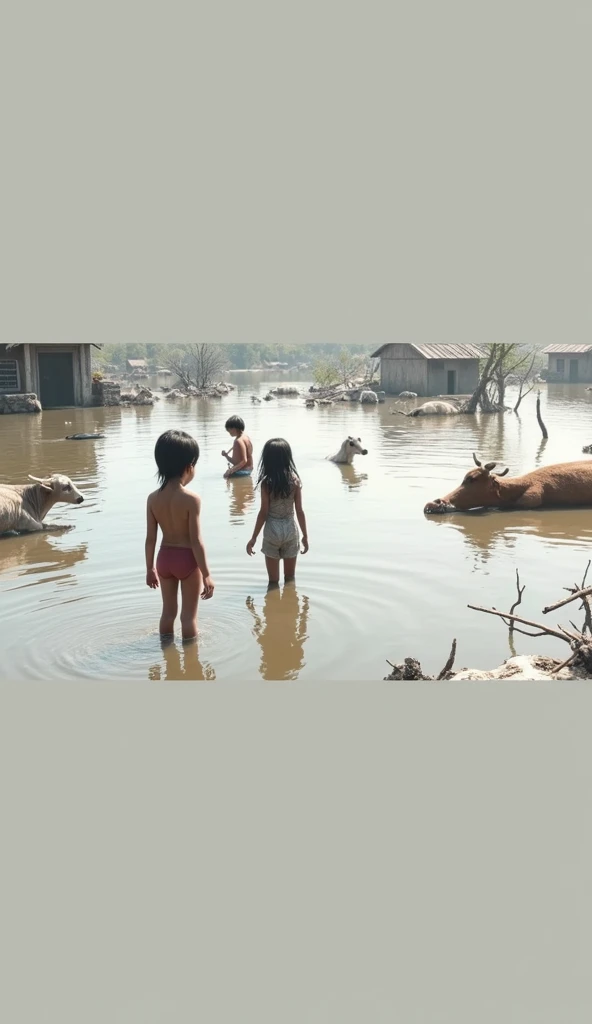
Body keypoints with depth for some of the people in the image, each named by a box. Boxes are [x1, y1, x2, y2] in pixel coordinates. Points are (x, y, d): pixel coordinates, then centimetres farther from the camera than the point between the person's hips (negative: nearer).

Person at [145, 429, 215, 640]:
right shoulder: (192, 499, -19)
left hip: (165, 557, 5)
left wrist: (150, 569, 12)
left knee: (168, 611, 20)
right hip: (187, 559, -5)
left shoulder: (153, 498, -5)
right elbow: (196, 542, -18)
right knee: (189, 615, 8)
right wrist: (207, 575, -11)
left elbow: (150, 539, 0)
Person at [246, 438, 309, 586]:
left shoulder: (266, 483, -13)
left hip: (272, 532, -2)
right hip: (290, 530, 2)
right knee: (290, 579, 18)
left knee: (273, 581, 11)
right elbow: (299, 511, -3)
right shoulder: (295, 480, -6)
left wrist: (254, 538, 0)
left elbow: (264, 513, -10)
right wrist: (305, 535, 9)